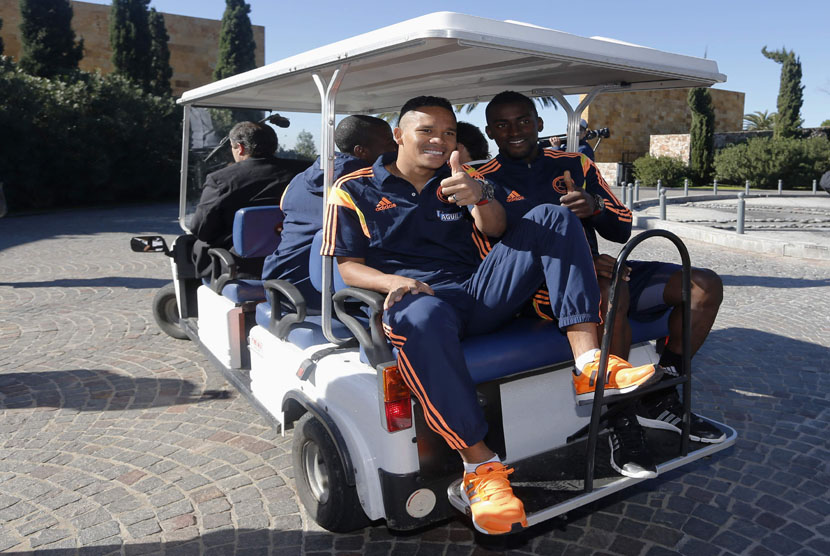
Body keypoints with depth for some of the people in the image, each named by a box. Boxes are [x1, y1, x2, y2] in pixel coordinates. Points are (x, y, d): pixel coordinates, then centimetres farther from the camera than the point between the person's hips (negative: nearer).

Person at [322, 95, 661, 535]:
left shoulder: (457, 182, 23)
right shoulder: (354, 190, 11)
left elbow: (494, 229, 4)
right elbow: (348, 266, 4)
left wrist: (480, 197, -21)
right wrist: (393, 281, -18)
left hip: (481, 294, 5)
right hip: (419, 297, -4)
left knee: (552, 218, -11)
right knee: (422, 317, -42)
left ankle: (588, 365, -25)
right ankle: (479, 467, -34)